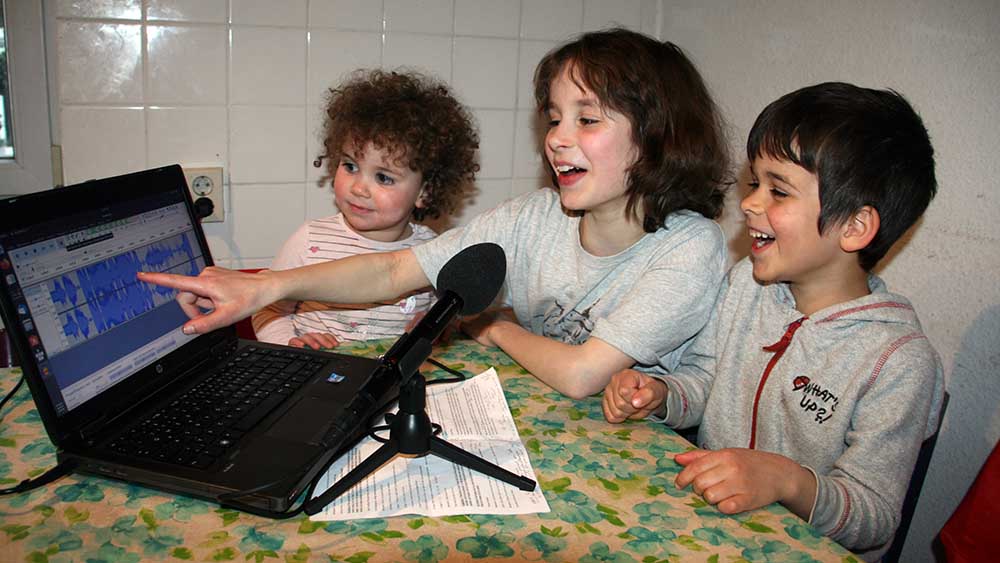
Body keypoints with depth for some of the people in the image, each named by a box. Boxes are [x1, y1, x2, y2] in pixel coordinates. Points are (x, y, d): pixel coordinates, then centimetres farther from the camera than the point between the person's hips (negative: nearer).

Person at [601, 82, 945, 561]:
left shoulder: (900, 360, -17)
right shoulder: (745, 281, 0)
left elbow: (874, 517, -15)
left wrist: (788, 480, -31)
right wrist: (660, 396, -10)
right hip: (705, 519, 5)